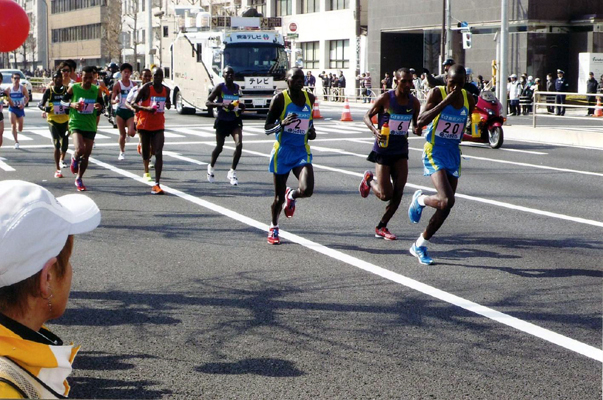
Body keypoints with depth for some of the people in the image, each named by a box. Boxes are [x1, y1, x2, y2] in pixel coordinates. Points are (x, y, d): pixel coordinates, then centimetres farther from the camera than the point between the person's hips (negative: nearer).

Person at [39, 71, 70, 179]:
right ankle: (57, 170, -10)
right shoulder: (49, 91, -2)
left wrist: (70, 109, -12)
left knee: (65, 144, 6)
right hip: (53, 120, -2)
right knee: (57, 144, -14)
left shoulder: (67, 90, 1)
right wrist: (44, 108, -20)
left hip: (65, 120, 2)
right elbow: (41, 104, 3)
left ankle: (61, 159, 43)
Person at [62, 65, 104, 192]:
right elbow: (63, 100, 6)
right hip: (76, 123, -3)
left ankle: (79, 179, 27)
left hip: (90, 126, 3)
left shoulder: (96, 90, 2)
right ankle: (75, 158, 15)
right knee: (80, 149, -24)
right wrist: (72, 104, -14)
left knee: (87, 154, 8)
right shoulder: (74, 88, -4)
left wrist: (99, 107, -11)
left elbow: (102, 104, 13)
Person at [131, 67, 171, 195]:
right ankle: (146, 172, 46)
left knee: (159, 154, -12)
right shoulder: (146, 88, -9)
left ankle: (157, 184, -16)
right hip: (145, 125, -2)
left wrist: (168, 105, 0)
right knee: (146, 152, 12)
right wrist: (146, 108, -25)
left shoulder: (166, 90, 5)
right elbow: (133, 104, -9)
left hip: (159, 126, 2)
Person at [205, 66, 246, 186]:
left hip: (235, 121, 3)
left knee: (239, 145, -18)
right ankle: (211, 167, 41)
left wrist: (241, 107, -2)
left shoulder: (237, 88, 4)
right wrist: (223, 105, -28)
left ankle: (232, 172, -5)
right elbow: (208, 102, -14)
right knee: (219, 147, 12)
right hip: (222, 121, -3)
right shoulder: (220, 87, -8)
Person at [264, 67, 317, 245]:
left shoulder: (310, 98, 4)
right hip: (283, 152, -3)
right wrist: (283, 123, -27)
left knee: (307, 190, -18)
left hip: (302, 151, 3)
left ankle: (291, 196, 20)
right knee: (279, 195, 4)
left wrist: (312, 131, 6)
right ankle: (273, 228, 30)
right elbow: (267, 128, -9)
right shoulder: (280, 99, -9)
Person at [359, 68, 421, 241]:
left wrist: (417, 129, -9)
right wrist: (374, 130, -21)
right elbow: (367, 116, -2)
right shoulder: (386, 98, -11)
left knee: (398, 192, -5)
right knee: (385, 195, -6)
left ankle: (381, 227, 10)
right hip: (383, 150, -4)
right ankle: (369, 179, 28)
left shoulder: (414, 102, 2)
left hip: (401, 151, 4)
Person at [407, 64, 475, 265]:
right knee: (447, 201, -23)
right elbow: (421, 121, -22)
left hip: (454, 153, 6)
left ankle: (420, 246, 19)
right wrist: (446, 101, -24)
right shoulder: (436, 93, -9)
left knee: (446, 207, 4)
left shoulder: (468, 99, 6)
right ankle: (420, 200, 11)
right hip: (434, 152, -6)